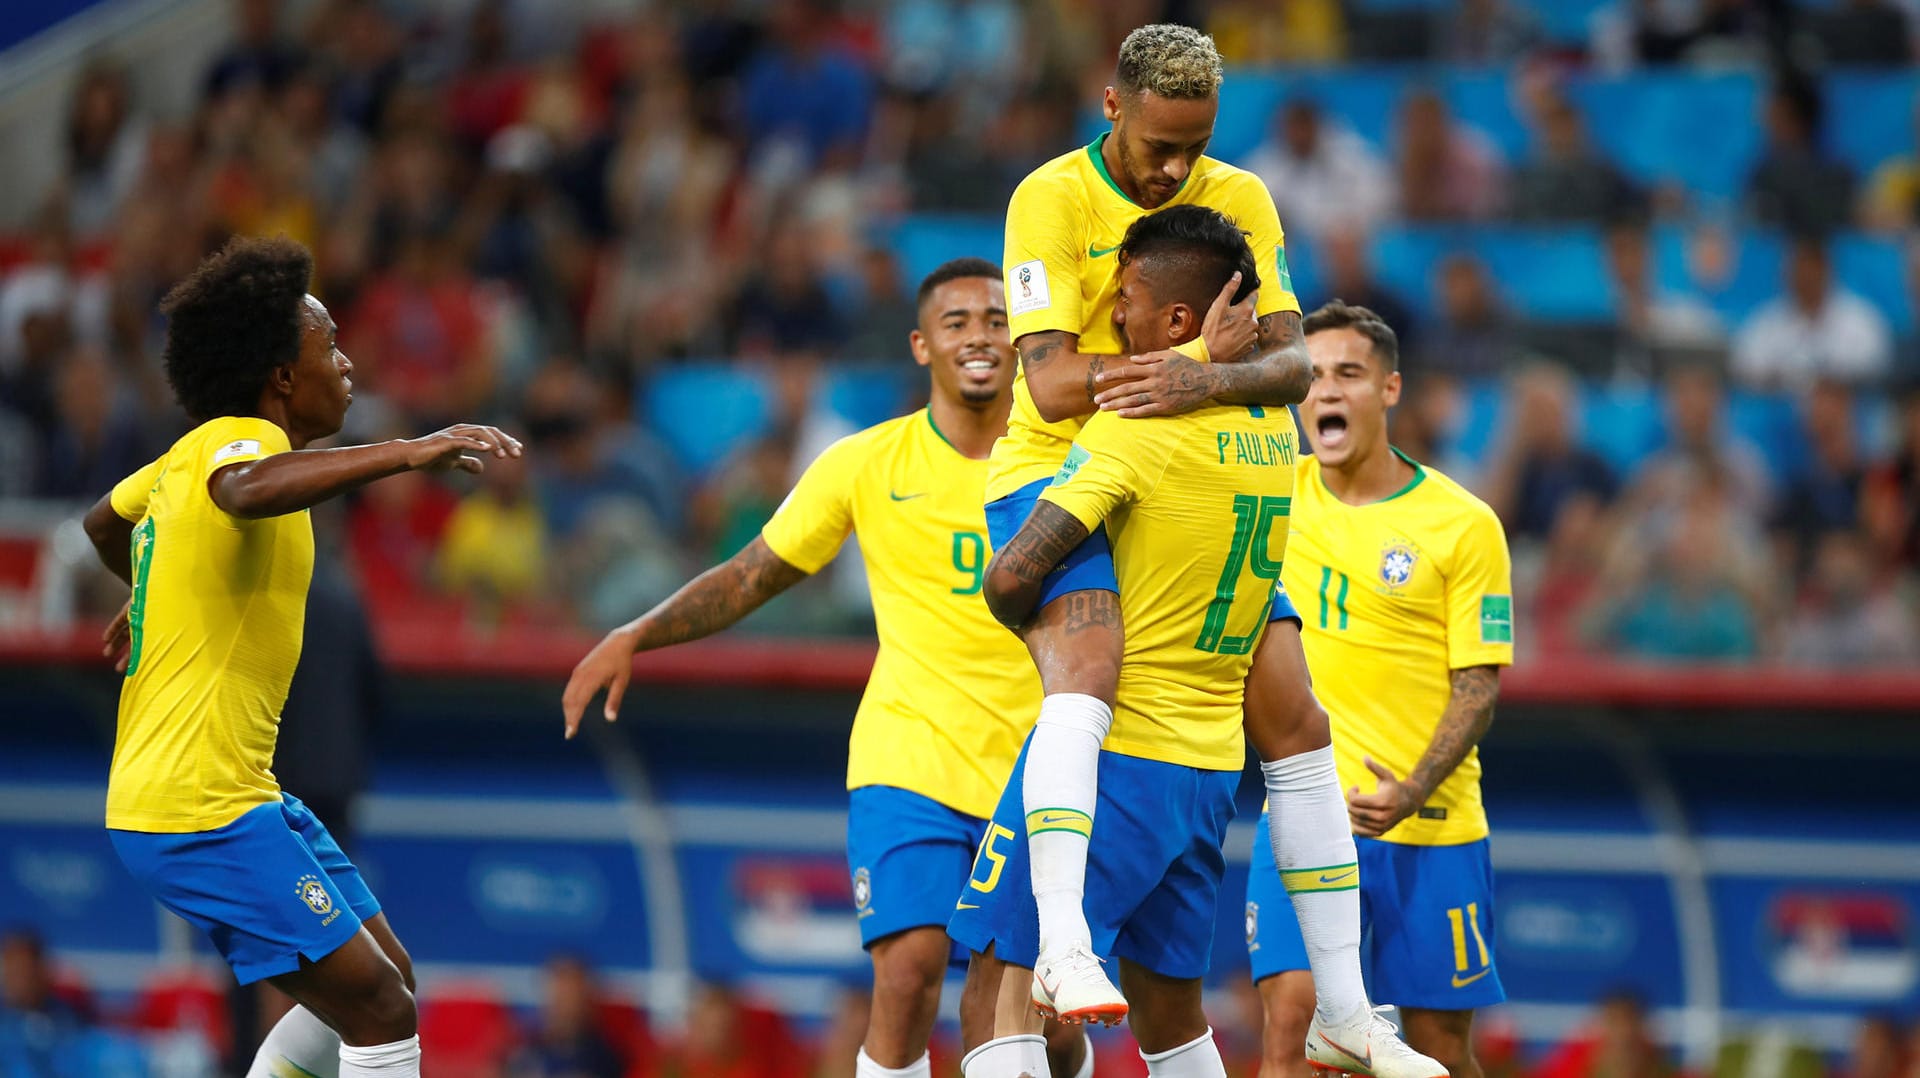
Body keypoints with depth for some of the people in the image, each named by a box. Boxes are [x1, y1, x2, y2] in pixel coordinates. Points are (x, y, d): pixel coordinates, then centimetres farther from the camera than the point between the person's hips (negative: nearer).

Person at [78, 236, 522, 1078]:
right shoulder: (240, 439, -15)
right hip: (200, 812, -10)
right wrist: (405, 454, -49)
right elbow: (247, 492, -43)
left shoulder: (193, 454, 14)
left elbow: (106, 520, 36)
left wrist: (149, 595, 56)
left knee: (381, 986, 17)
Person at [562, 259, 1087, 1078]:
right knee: (908, 969, -21)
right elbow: (752, 578, 8)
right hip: (906, 762, -1)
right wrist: (635, 636, -3)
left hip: (1034, 784, 1)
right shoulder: (866, 464, 2)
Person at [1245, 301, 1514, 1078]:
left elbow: (1478, 684, -6)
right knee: (1290, 1013, -13)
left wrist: (1412, 793, -21)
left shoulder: (1462, 525, -5)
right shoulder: (1278, 493, 5)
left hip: (1428, 825, -2)